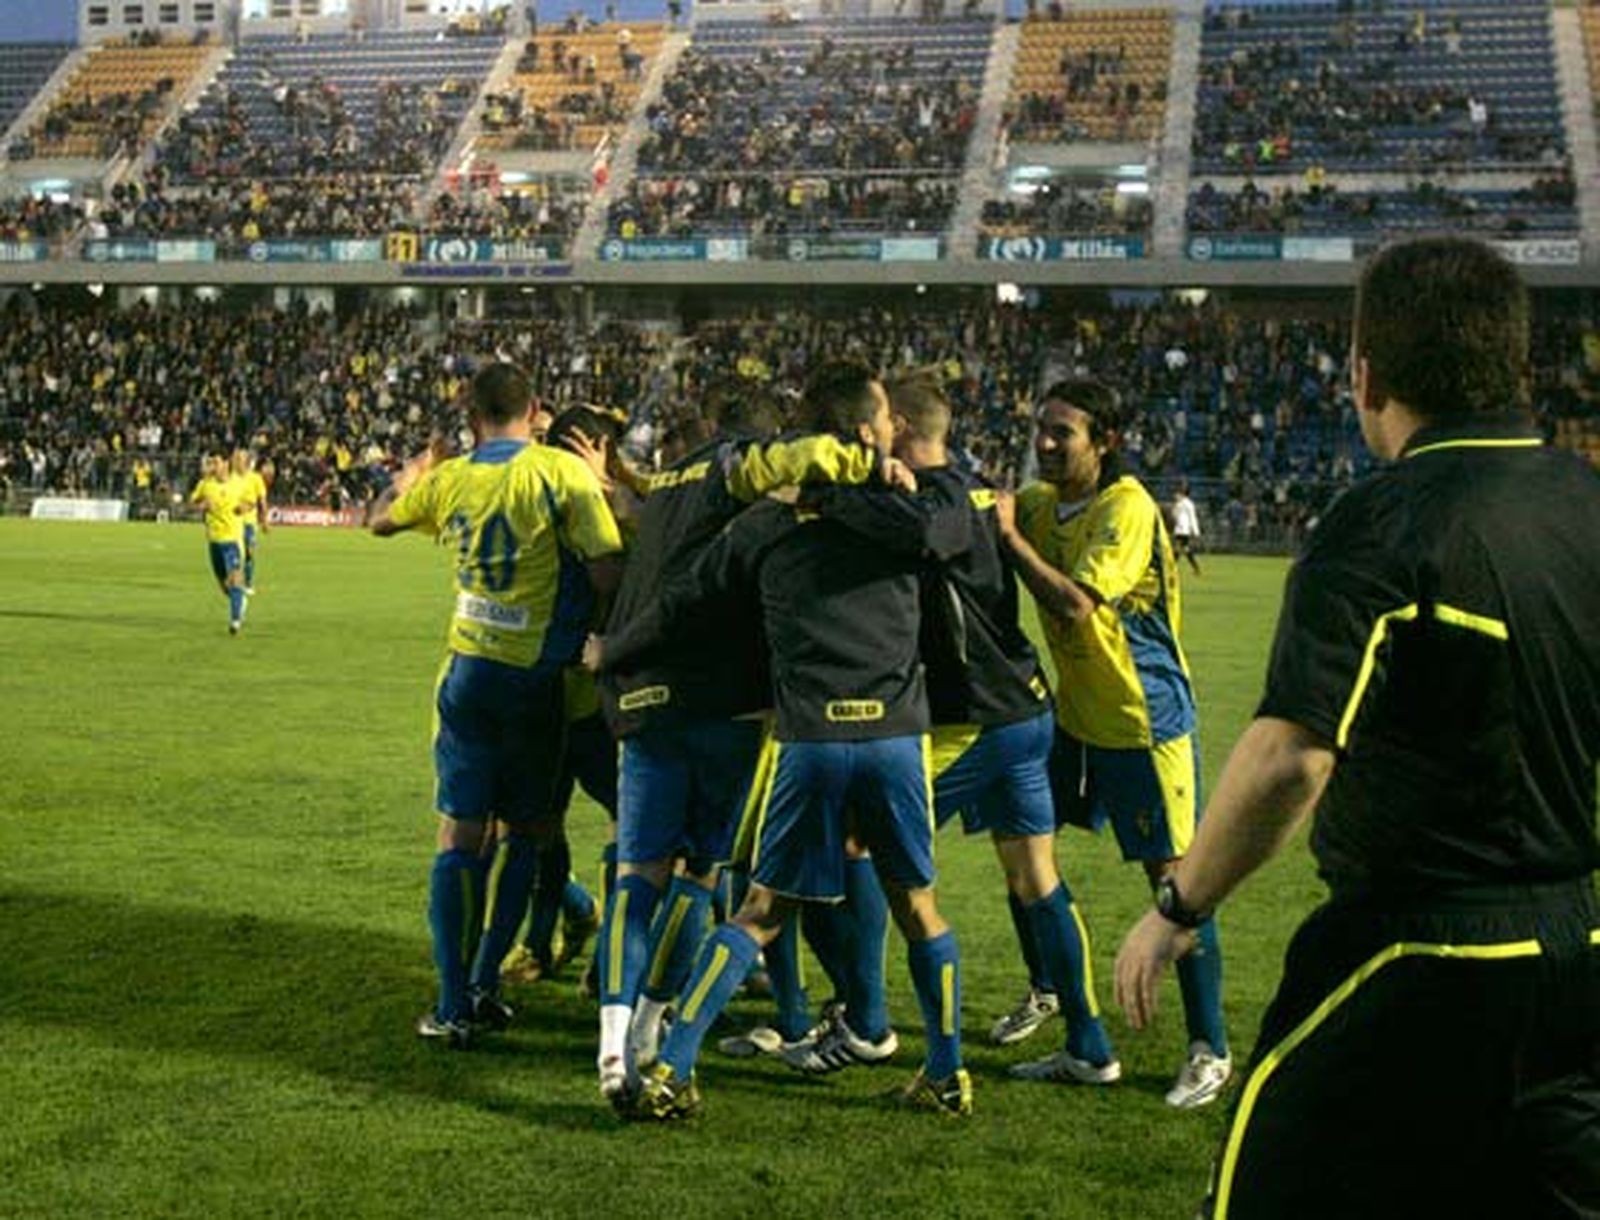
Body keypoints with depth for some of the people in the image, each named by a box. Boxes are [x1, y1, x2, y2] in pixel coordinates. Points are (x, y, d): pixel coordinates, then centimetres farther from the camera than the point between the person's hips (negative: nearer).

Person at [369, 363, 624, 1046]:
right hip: (538, 678, -2)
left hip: (469, 671, 2)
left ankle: (454, 1007, 2)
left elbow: (381, 520, 22)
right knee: (524, 831, 15)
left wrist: (408, 477, 42)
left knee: (460, 836, 4)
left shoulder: (447, 480, 2)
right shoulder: (562, 472, -10)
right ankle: (485, 985, 13)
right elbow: (608, 573, -15)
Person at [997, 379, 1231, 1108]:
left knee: (1172, 875, -6)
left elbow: (1074, 606, -30)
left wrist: (1011, 536, -23)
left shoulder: (1127, 508, -21)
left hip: (1145, 720, -8)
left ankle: (1210, 1050, 4)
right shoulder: (1041, 501, 3)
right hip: (1075, 714, 8)